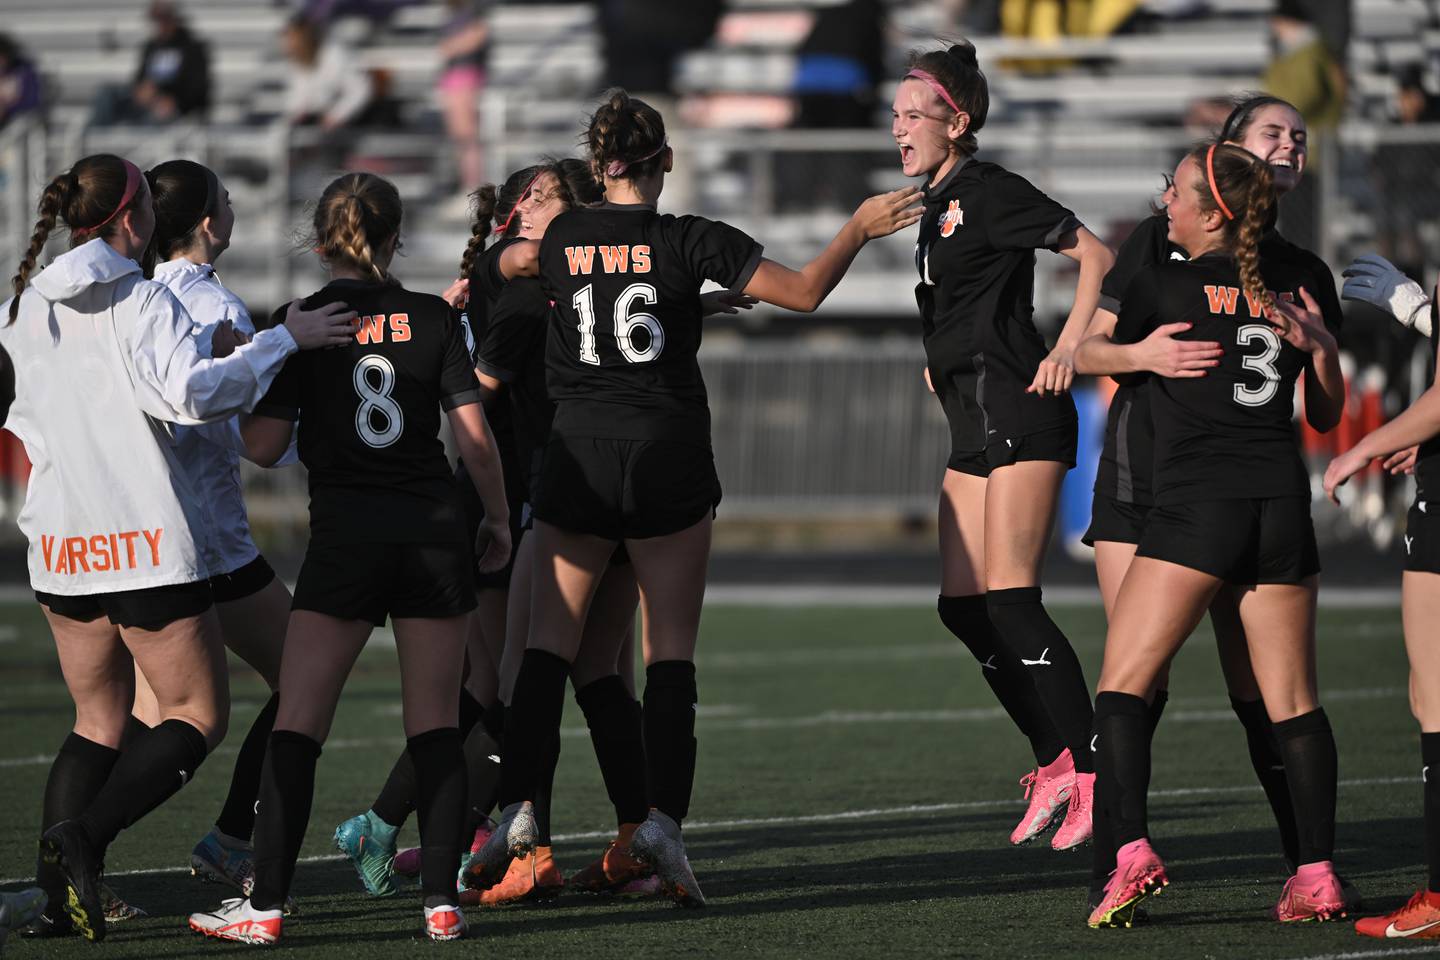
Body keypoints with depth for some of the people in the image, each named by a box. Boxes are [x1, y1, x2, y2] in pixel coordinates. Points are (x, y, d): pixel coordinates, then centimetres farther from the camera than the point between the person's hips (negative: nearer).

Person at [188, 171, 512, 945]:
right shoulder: (433, 319, 3)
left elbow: (264, 445, -4)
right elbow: (474, 436, -1)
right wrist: (498, 517, 13)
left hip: (345, 536, -2)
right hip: (434, 532, 2)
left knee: (297, 725, 0)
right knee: (435, 726, 7)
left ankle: (267, 903, -5)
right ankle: (441, 900, 2)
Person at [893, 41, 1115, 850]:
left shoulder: (990, 193, -9)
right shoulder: (939, 206, 17)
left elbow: (1096, 255, -13)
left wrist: (1069, 350, -20)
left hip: (1018, 413, -10)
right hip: (974, 426, 10)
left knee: (1009, 601, -15)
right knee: (963, 608, 5)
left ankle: (1095, 773, -13)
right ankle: (1056, 762, 10)